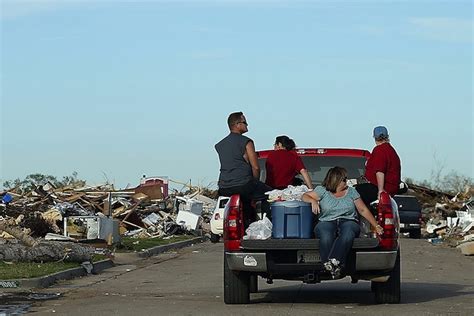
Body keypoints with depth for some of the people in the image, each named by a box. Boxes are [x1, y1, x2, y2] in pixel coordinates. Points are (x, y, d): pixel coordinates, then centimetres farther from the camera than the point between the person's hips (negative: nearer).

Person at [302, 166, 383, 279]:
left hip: (348, 221, 1)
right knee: (326, 237, -39)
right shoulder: (323, 191, 13)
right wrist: (313, 201, -14)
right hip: (327, 222, -1)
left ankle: (333, 262, -48)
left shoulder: (351, 191, 19)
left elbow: (363, 210, 20)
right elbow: (305, 196, 9)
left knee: (347, 235, -39)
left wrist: (376, 226, 14)